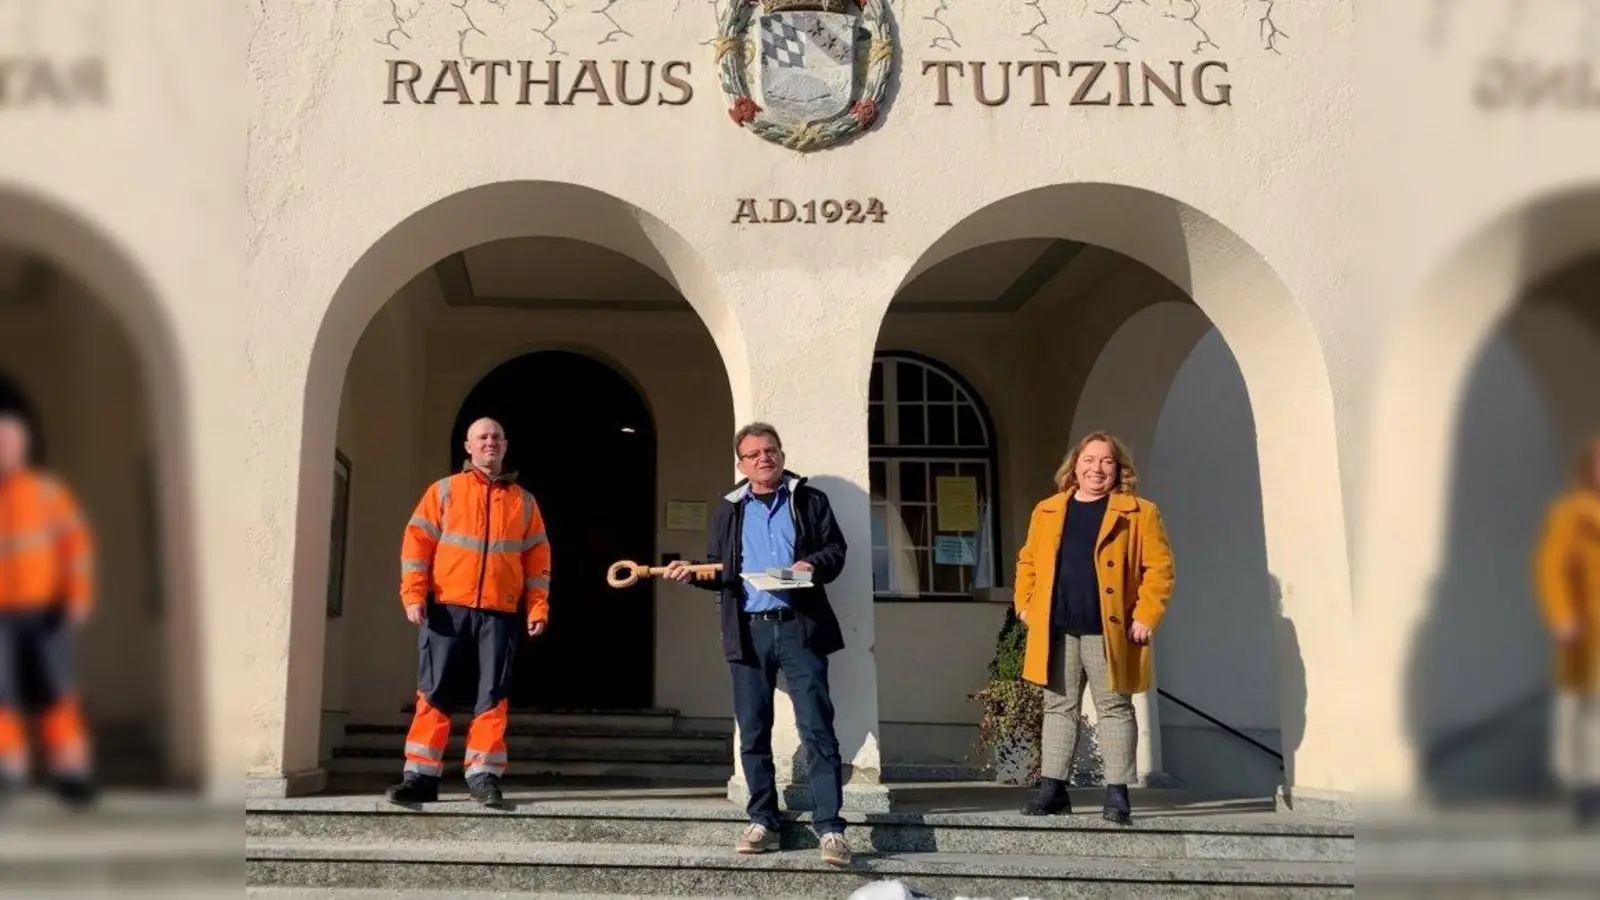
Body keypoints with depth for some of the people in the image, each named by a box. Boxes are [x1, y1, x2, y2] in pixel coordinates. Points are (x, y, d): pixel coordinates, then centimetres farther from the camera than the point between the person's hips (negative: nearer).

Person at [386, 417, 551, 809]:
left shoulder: (524, 501, 14)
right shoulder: (444, 491, 10)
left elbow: (538, 558, 11)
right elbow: (417, 542, 3)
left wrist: (538, 607, 1)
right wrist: (414, 595, -7)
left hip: (500, 612, 1)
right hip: (447, 607, -1)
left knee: (492, 694, -2)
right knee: (434, 691, -1)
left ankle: (483, 775, 2)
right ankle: (421, 775, 2)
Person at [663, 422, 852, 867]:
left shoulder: (809, 500, 8)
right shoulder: (728, 509, 14)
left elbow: (835, 550, 5)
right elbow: (719, 570, 15)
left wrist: (813, 564, -15)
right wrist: (693, 573, -5)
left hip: (800, 627, -3)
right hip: (748, 631, 3)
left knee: (817, 727, -6)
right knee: (753, 732, 7)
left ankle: (830, 827, -5)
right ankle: (763, 821, 18)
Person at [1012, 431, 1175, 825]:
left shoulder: (1139, 513, 1)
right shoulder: (1047, 510, 13)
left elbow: (1159, 567, -3)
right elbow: (1028, 561, 17)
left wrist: (1146, 616, -11)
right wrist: (1025, 604, 5)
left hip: (1108, 631, -3)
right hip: (1056, 630, 3)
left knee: (1115, 709, 3)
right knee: (1058, 708, 8)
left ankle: (1117, 793, 9)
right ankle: (1053, 788, 14)